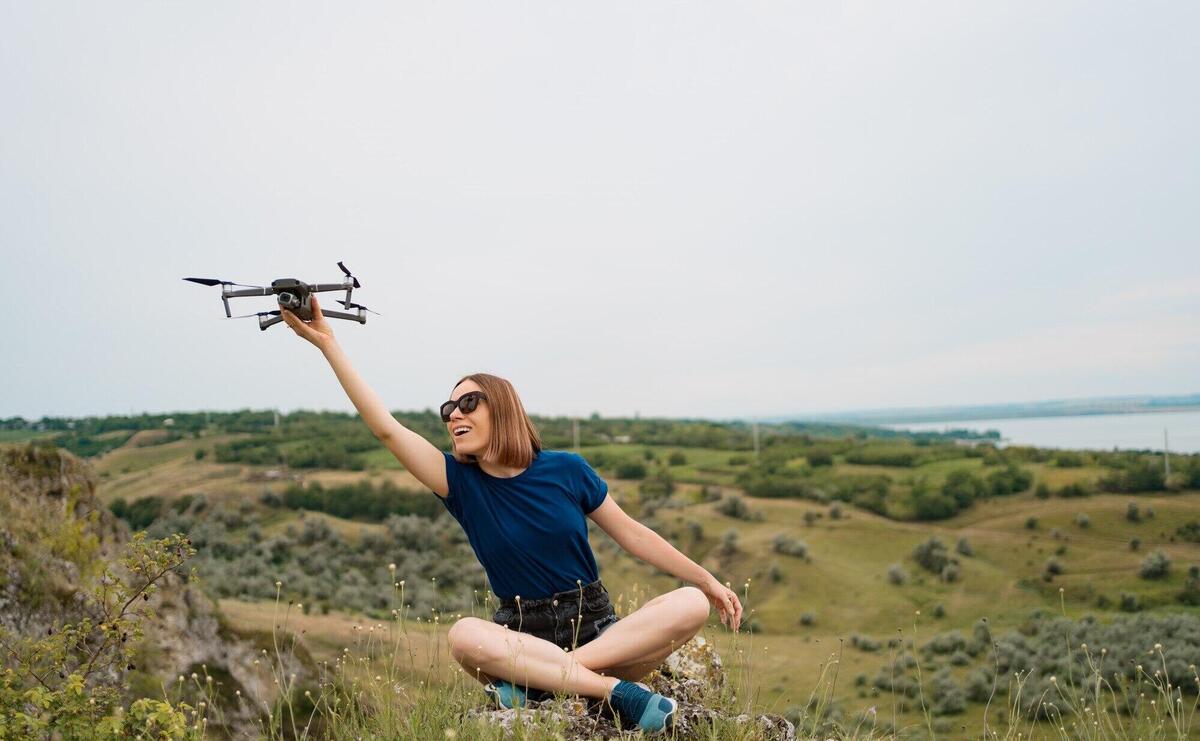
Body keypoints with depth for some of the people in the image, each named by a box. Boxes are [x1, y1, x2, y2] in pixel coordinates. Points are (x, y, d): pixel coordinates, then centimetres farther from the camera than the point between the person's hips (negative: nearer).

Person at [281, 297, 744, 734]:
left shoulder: (567, 469, -3)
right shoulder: (460, 481, -2)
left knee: (692, 605, -25)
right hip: (521, 636, -1)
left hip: (598, 628, 1)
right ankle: (614, 690, -32)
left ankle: (536, 680, -30)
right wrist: (326, 342, -16)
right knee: (464, 636, -33)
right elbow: (385, 427, -12)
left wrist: (707, 580, 2)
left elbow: (632, 534, 5)